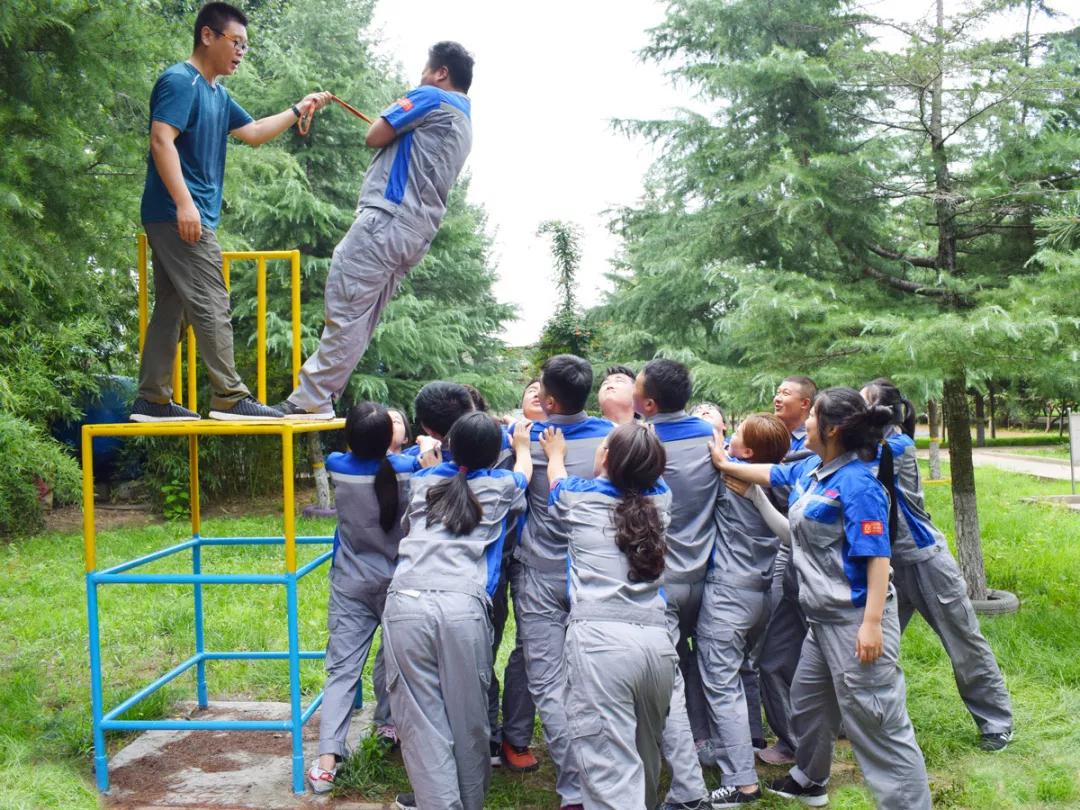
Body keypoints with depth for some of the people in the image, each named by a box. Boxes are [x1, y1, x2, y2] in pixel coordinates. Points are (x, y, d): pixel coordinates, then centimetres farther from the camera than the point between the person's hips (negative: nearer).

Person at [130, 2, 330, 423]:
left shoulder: (217, 94, 20)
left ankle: (152, 400, 12)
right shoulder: (180, 81, -9)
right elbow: (161, 141, -19)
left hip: (183, 218, 10)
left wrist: (299, 109, 26)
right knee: (211, 306, -10)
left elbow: (254, 132, 31)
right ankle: (230, 397, -8)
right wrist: (184, 202, -27)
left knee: (171, 308, 9)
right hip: (179, 215, -10)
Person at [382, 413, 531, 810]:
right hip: (462, 606, -1)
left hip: (406, 603, 1)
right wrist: (522, 444, 62)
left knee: (420, 717, 3)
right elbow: (523, 473, 42)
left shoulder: (424, 480, 22)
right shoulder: (502, 486, 18)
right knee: (467, 715, 13)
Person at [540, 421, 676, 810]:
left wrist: (555, 453, 53)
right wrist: (631, 426, 53)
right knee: (645, 754, 22)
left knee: (611, 771, -10)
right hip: (656, 641, 4)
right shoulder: (658, 497, 14)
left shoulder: (578, 497, 8)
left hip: (599, 640, -4)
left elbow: (557, 476, 33)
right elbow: (645, 470, 38)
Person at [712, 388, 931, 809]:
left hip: (855, 619, -10)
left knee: (877, 721, -4)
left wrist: (872, 623, -26)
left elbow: (877, 556, -23)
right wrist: (724, 463, 30)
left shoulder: (856, 482, -20)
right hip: (823, 617, 10)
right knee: (807, 701, 26)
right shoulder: (808, 469, 6)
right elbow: (770, 473, 27)